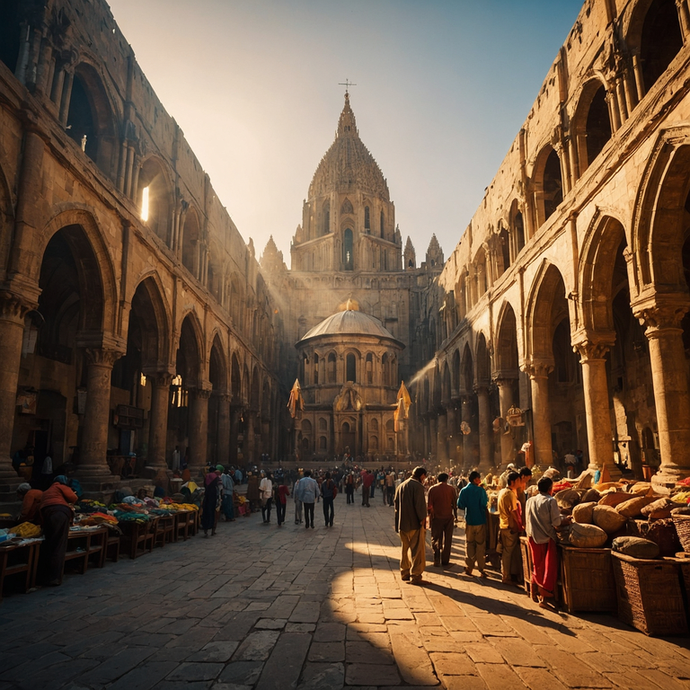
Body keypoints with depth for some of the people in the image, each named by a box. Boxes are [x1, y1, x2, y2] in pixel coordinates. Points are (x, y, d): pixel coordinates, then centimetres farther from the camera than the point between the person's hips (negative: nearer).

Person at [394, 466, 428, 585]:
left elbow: (395, 502, 16)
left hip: (402, 524, 7)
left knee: (405, 549, 18)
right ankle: (415, 576, 2)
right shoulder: (417, 486, -14)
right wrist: (423, 519, -11)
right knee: (417, 550, 1)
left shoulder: (401, 486, 11)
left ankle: (405, 573, 26)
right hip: (414, 523, -7)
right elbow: (420, 504, -19)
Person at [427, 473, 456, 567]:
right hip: (448, 516, 0)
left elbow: (430, 505, -4)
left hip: (436, 517, 0)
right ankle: (445, 560, 13)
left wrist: (430, 515, 5)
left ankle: (436, 561, 4)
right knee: (447, 539, 12)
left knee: (436, 540, 9)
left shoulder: (432, 489, -4)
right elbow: (454, 503, -1)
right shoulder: (451, 489, -3)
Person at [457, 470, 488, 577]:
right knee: (480, 545, 7)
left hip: (469, 520, 3)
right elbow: (485, 504, -18)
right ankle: (481, 569, 9)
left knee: (469, 544, 15)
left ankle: (469, 567, 16)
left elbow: (460, 505, -3)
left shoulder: (464, 490, -4)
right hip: (480, 520, -3)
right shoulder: (481, 490, -14)